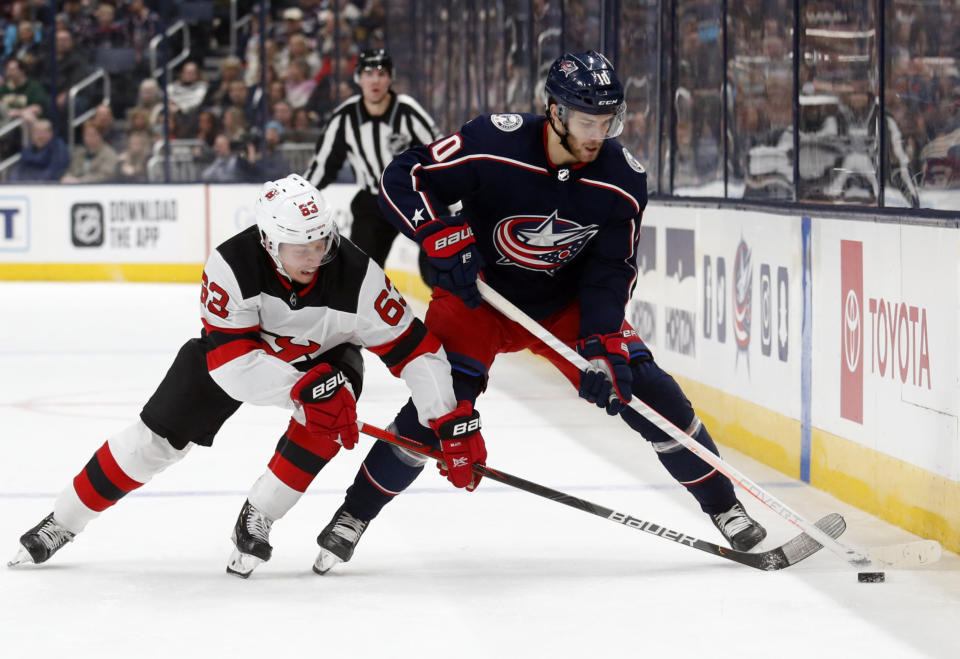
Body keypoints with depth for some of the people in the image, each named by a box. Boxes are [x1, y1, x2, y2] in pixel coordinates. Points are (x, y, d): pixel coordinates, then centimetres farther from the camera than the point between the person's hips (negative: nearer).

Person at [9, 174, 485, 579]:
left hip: (324, 353, 1)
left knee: (325, 421, -30)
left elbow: (413, 347, -28)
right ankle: (62, 522, 11)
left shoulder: (355, 275, -35)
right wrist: (304, 388, -48)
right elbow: (231, 359, -38)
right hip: (238, 344, -1)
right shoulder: (231, 266, -37)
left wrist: (453, 421, -31)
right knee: (159, 436, -5)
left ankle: (257, 518, -12)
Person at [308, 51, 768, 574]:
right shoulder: (492, 144, -28)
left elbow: (610, 272, -11)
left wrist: (602, 346, -23)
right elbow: (401, 180, -22)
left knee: (646, 390, -8)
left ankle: (724, 509, 8)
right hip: (478, 295, -2)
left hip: (566, 305, 3)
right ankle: (352, 516, 1)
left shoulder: (623, 180, -18)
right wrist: (445, 241, -34)